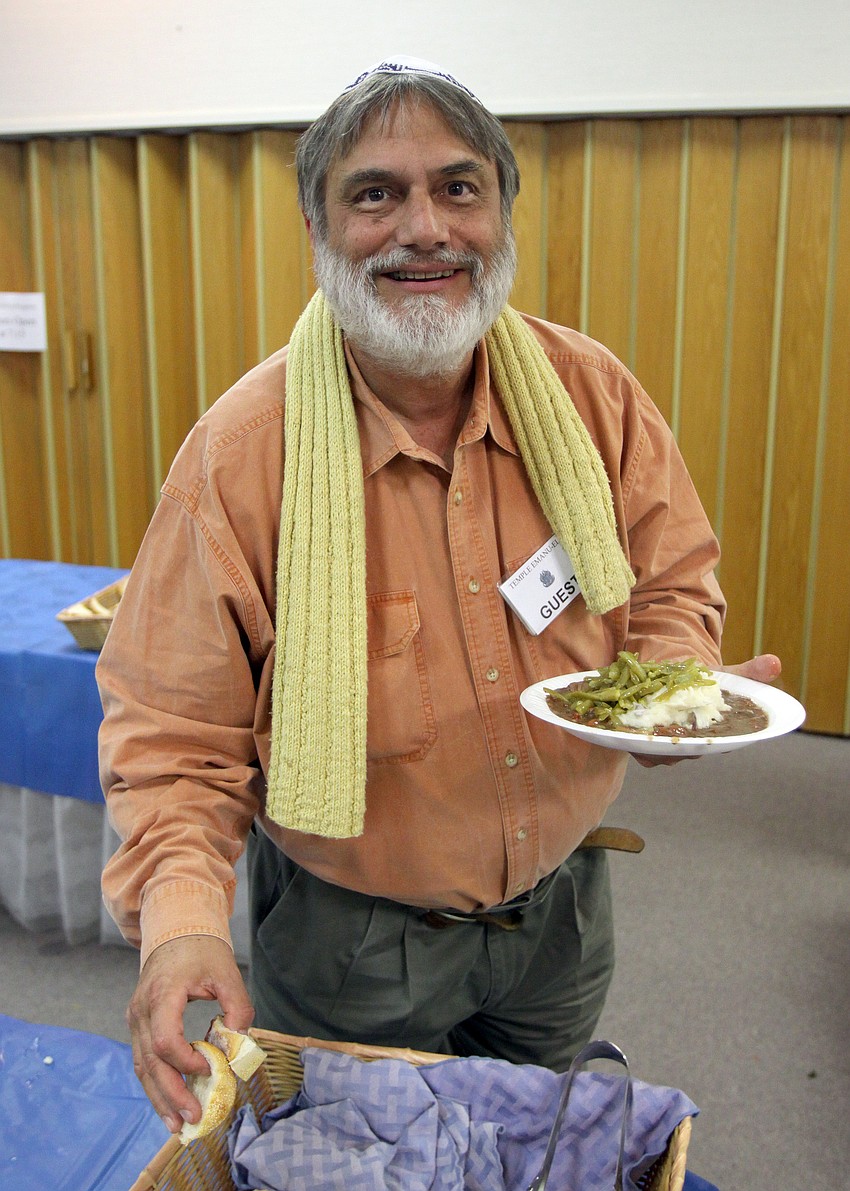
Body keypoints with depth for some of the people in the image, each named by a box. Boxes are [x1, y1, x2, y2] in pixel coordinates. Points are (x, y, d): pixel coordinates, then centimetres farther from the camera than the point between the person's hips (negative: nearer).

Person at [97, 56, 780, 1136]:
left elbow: (669, 584, -1)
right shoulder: (241, 452, -21)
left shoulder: (594, 396, -11)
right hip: (346, 936, -3)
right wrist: (182, 914, -31)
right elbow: (173, 728, -16)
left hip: (561, 907, 4)